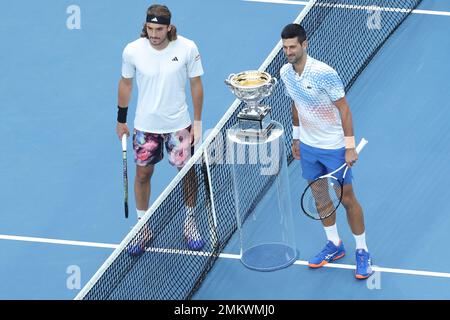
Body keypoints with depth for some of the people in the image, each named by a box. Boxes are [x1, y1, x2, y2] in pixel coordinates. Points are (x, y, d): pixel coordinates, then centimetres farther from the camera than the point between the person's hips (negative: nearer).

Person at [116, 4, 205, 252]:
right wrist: (121, 119, 8)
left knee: (188, 173, 9)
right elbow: (126, 84, 2)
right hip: (145, 126, 0)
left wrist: (197, 122, -3)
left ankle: (190, 223, 32)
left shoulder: (187, 48, -17)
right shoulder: (132, 51, -15)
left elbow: (196, 85, -4)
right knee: (143, 174, 11)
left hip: (179, 124, 0)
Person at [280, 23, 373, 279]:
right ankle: (334, 245, 32)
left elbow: (344, 109, -18)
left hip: (333, 148, -6)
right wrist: (296, 137, 17)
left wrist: (350, 146, -18)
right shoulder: (285, 73, -3)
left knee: (347, 198, 2)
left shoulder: (324, 73, -24)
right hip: (308, 147, 6)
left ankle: (363, 251, 15)